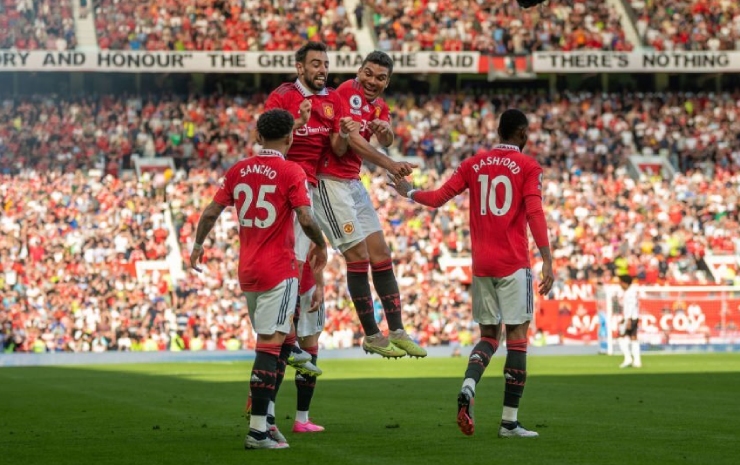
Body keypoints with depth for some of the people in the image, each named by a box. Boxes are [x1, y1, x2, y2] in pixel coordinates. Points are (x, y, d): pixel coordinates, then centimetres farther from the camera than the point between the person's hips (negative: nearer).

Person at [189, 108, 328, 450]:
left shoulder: (238, 170, 7)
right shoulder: (291, 172, -9)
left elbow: (211, 212, 9)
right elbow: (305, 218, -17)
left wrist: (198, 245, 25)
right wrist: (321, 246, 1)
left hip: (247, 270, 6)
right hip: (278, 270, -6)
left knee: (269, 344, 17)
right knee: (270, 346, -8)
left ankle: (264, 420, 18)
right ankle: (258, 430, -14)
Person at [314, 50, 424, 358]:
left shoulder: (379, 107, 13)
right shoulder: (348, 92, -13)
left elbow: (387, 141, -6)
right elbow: (352, 140, -22)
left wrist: (385, 130, -29)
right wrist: (389, 164, -28)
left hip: (353, 183, 9)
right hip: (330, 180, -9)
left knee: (380, 254, 9)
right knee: (358, 255, -9)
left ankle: (397, 331, 15)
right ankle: (371, 335, -1)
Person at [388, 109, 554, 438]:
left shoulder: (474, 164, 9)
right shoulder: (528, 166, -2)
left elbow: (439, 197, 9)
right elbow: (535, 214, -12)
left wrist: (409, 192, 28)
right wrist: (547, 260, -15)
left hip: (480, 264, 4)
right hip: (513, 263, -4)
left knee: (489, 335, 15)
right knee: (517, 336, 0)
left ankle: (468, 387, -13)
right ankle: (509, 421, -3)